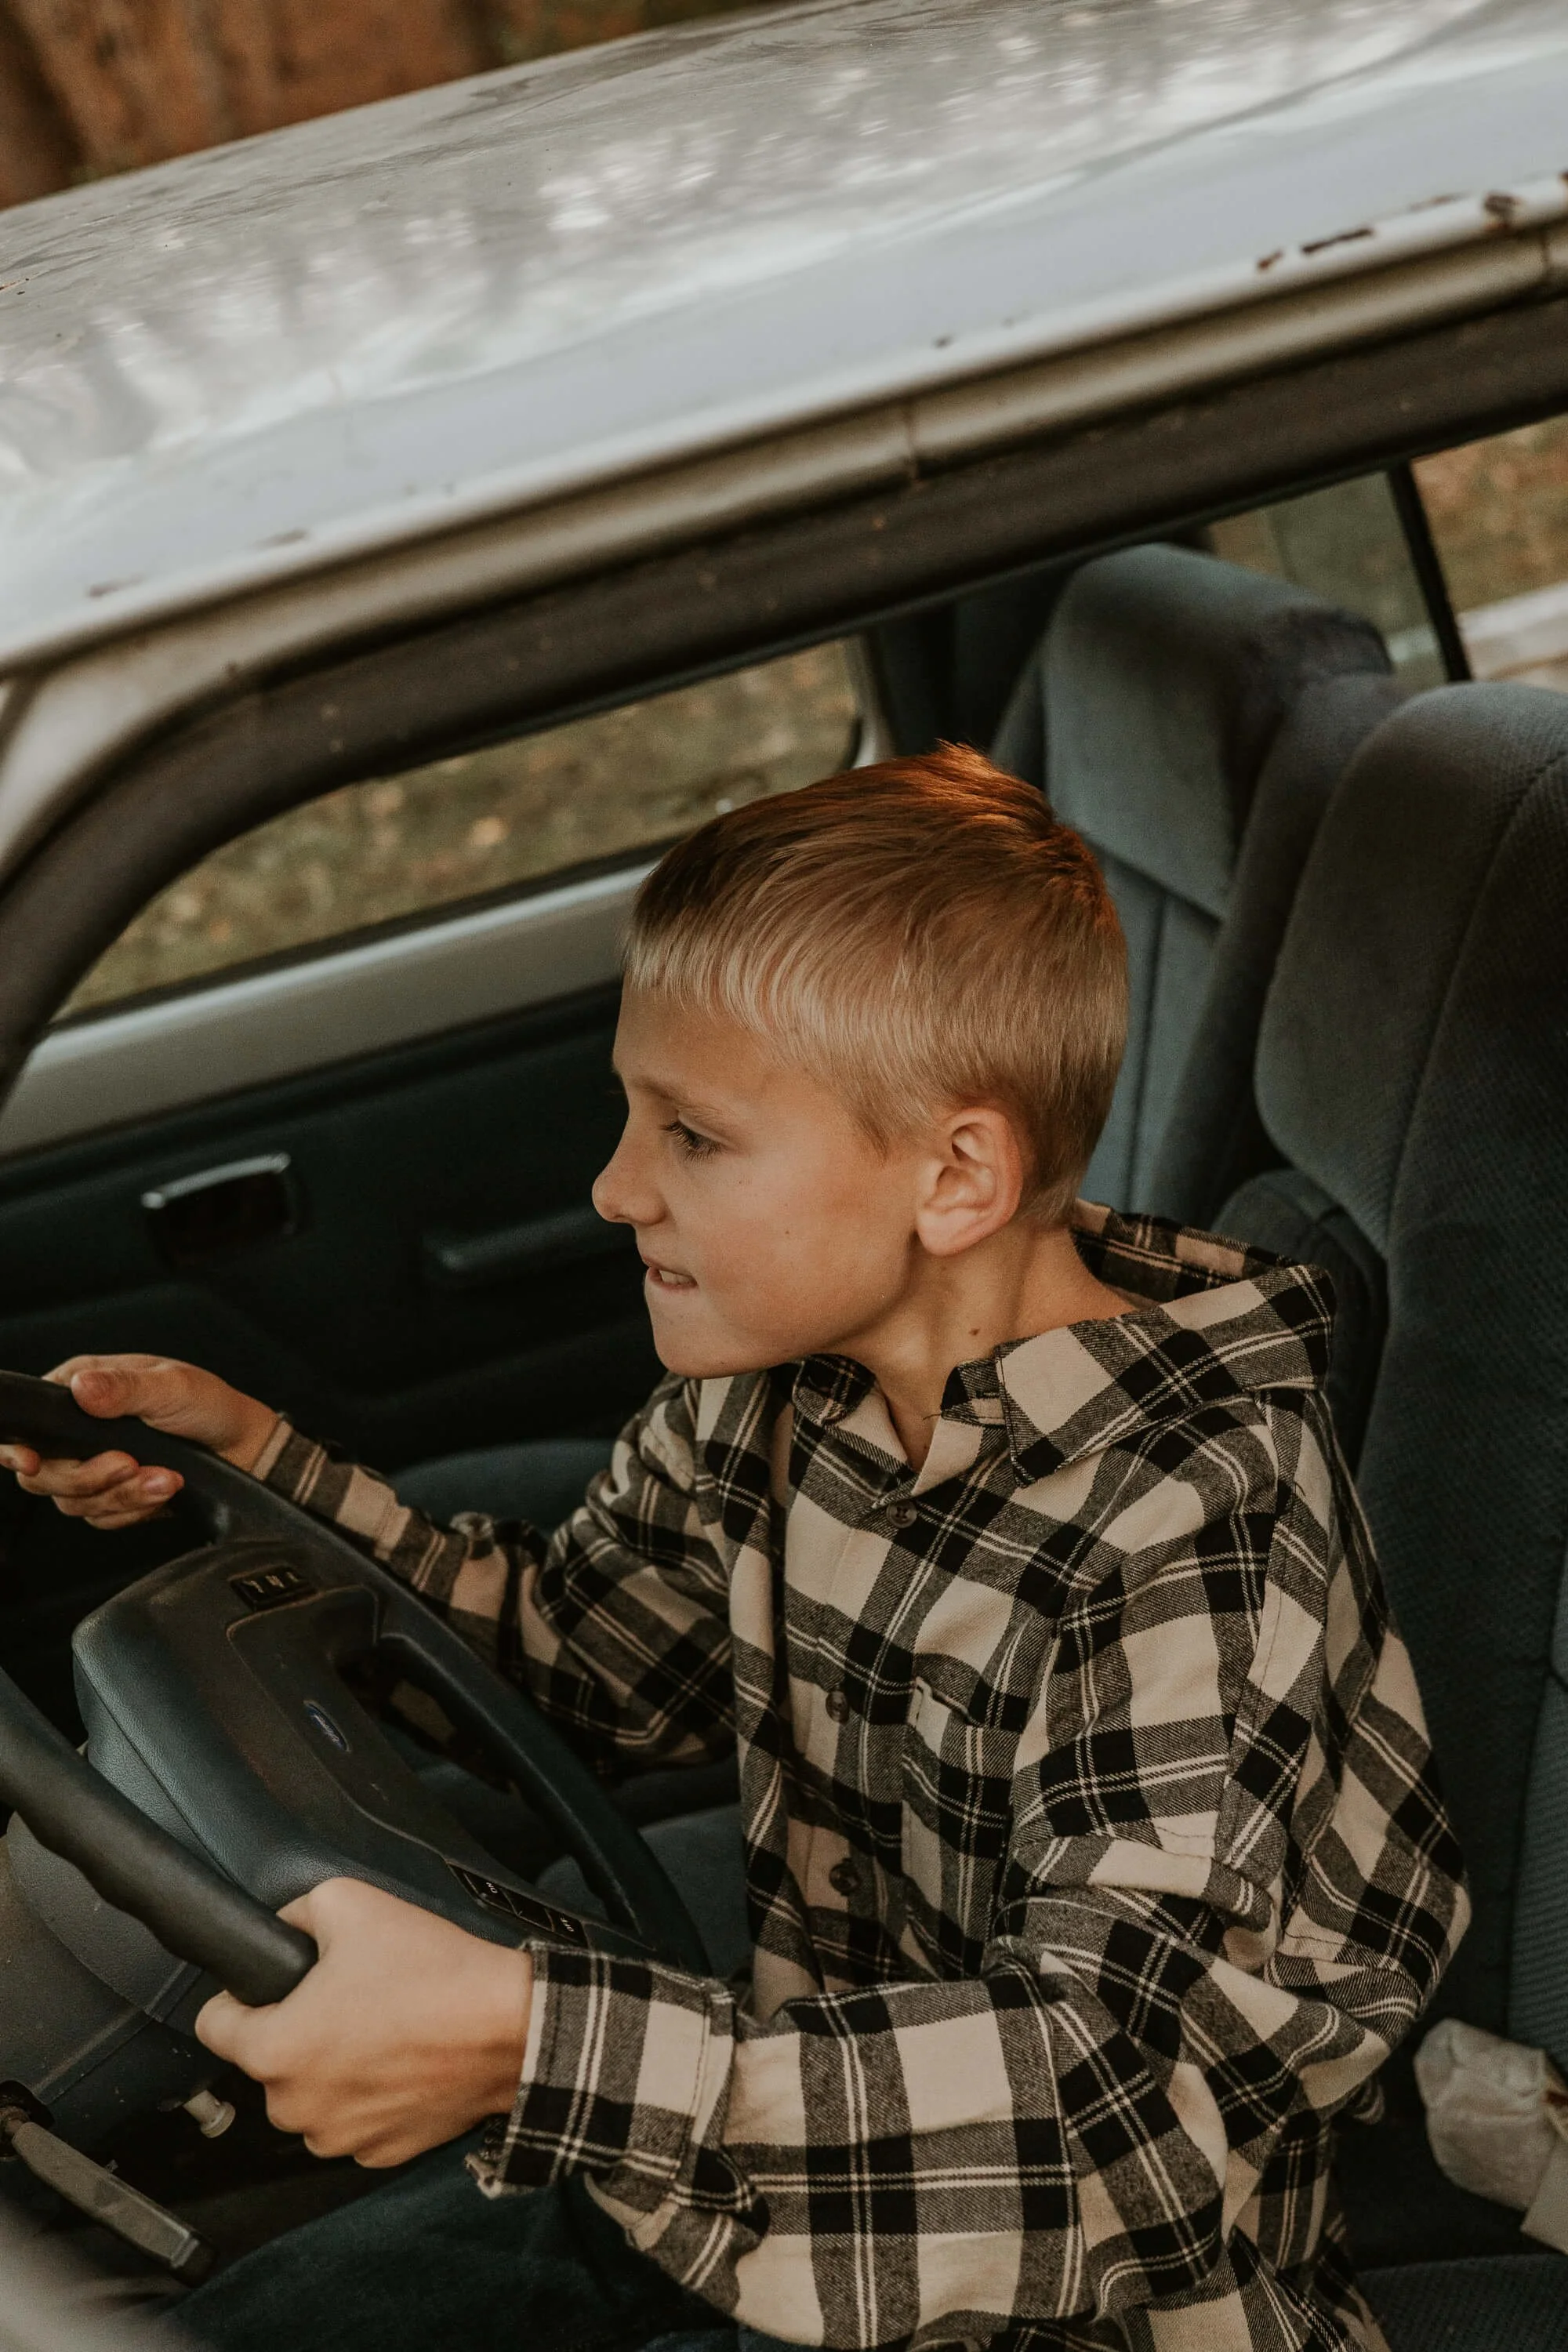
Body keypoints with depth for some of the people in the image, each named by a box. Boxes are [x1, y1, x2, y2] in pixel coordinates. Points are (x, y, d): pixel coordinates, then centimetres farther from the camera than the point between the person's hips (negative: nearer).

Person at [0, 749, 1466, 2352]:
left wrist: (526, 2042, -44)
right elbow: (581, 1649, 15)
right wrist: (246, 1467, 3)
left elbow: (1126, 2084, -36)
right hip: (804, 2139, 7)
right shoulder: (774, 1388, -5)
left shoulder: (1202, 1523, -28)